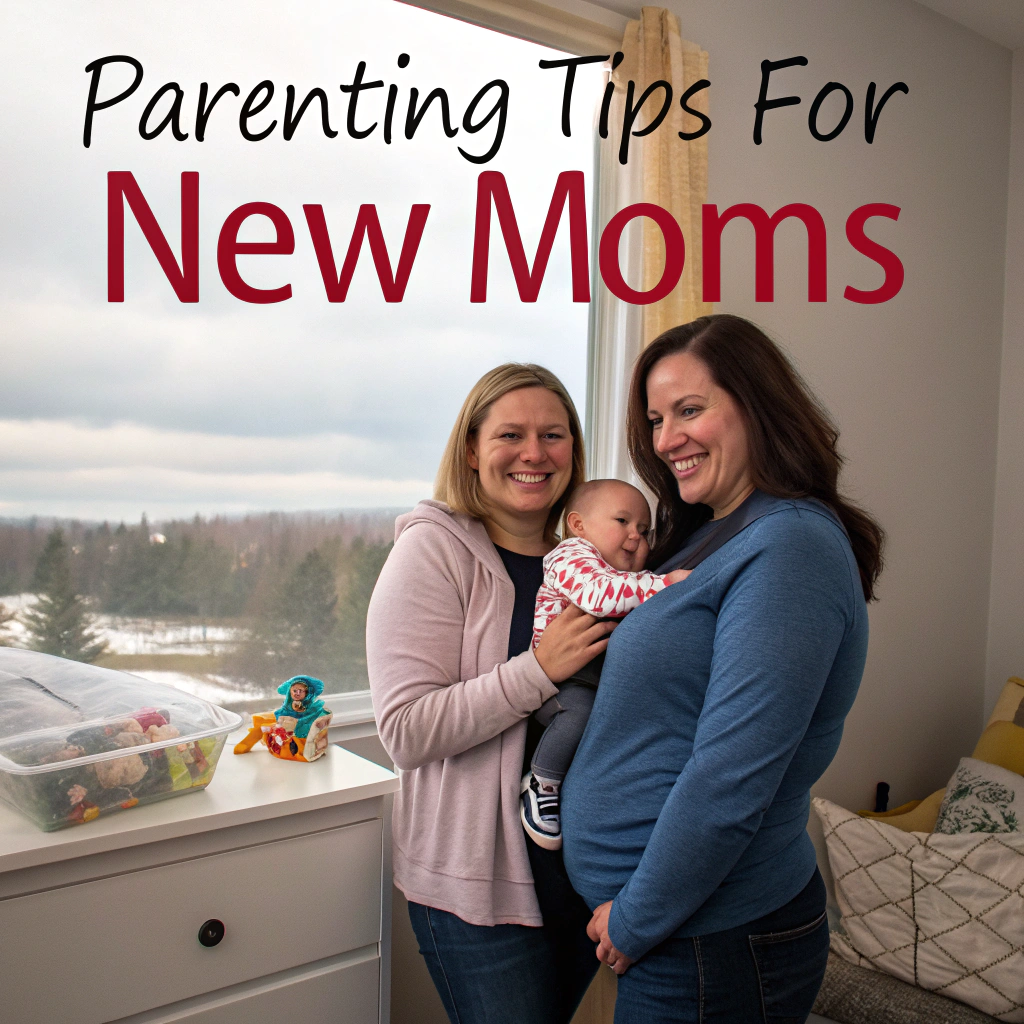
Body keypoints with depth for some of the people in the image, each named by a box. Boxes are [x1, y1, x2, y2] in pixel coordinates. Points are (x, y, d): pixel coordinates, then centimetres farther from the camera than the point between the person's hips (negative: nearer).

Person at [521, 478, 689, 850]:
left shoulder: (625, 577, 24)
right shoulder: (572, 556, -7)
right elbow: (598, 594, -28)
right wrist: (663, 583, -30)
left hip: (598, 677, 9)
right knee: (580, 706, -34)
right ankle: (541, 783, -14)